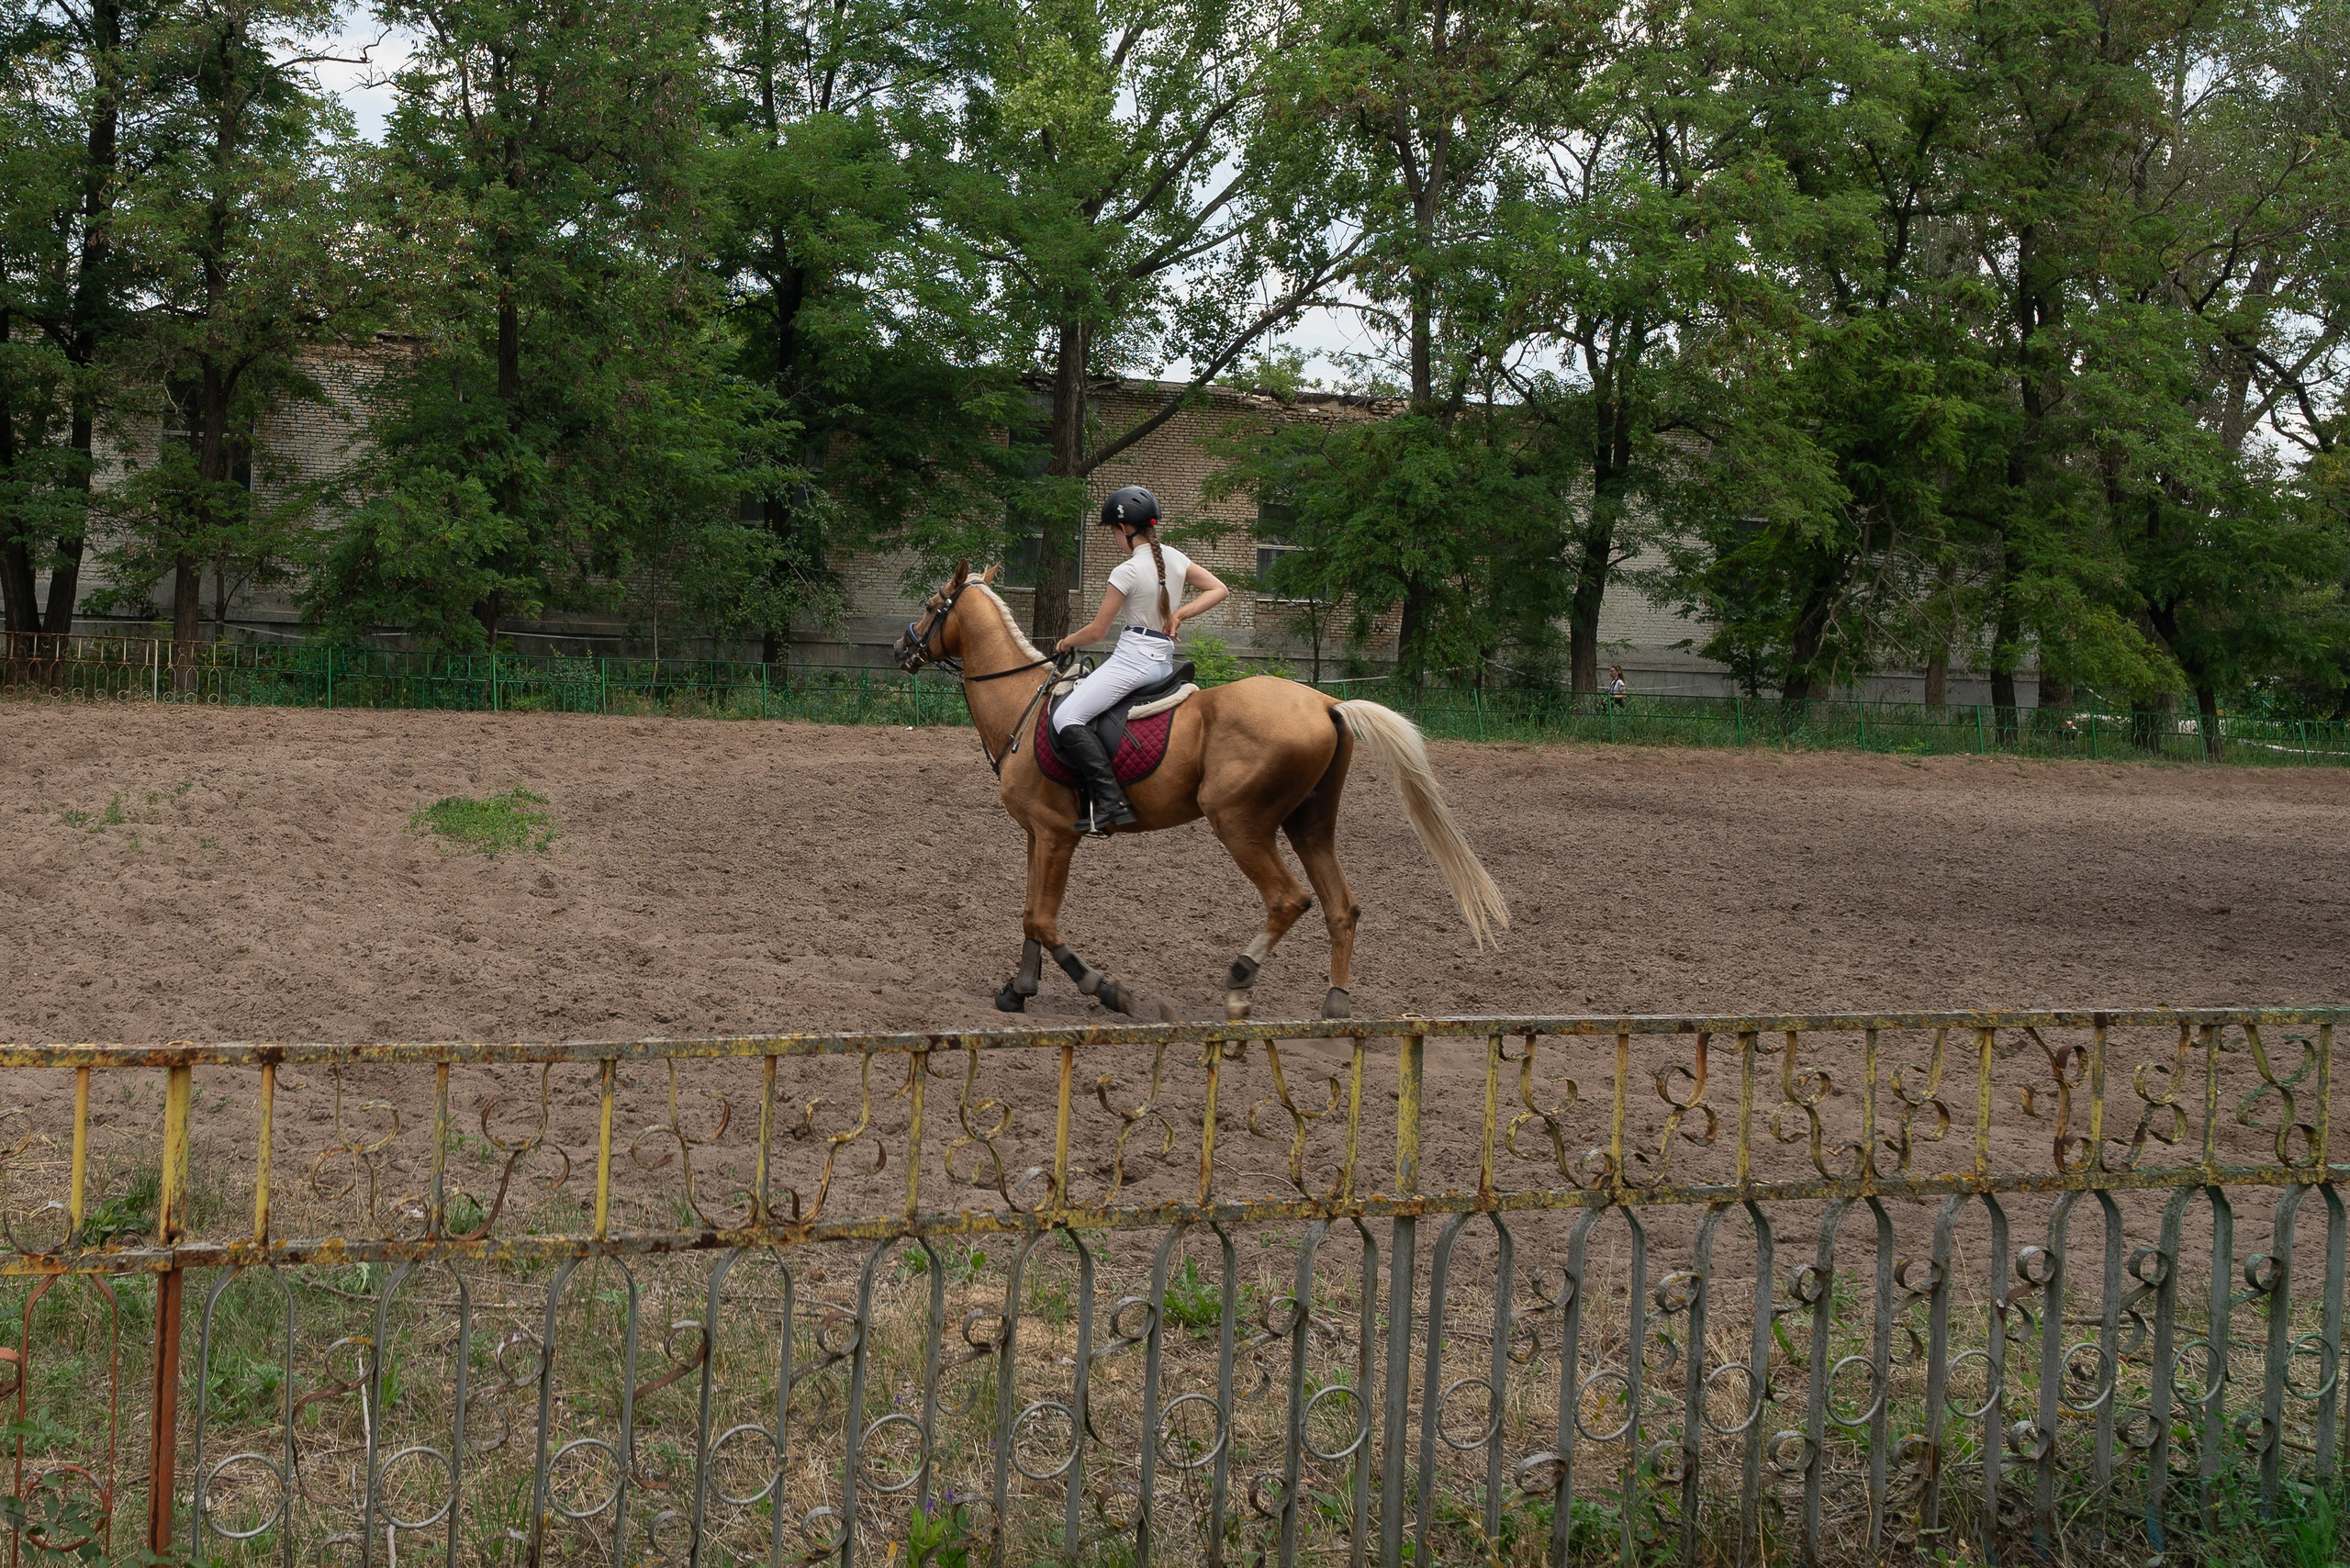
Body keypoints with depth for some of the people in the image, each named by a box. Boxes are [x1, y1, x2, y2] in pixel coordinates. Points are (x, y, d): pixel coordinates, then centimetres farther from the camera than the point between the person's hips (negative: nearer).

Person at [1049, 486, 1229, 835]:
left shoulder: (1127, 571, -13)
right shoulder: (1175, 558, 7)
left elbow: (1097, 631, -7)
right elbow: (1219, 590, 14)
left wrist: (1065, 643, 12)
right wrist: (1179, 614, 7)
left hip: (1132, 658, -9)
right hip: (1164, 660, 9)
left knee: (1066, 718, -15)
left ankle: (1110, 802, -26)